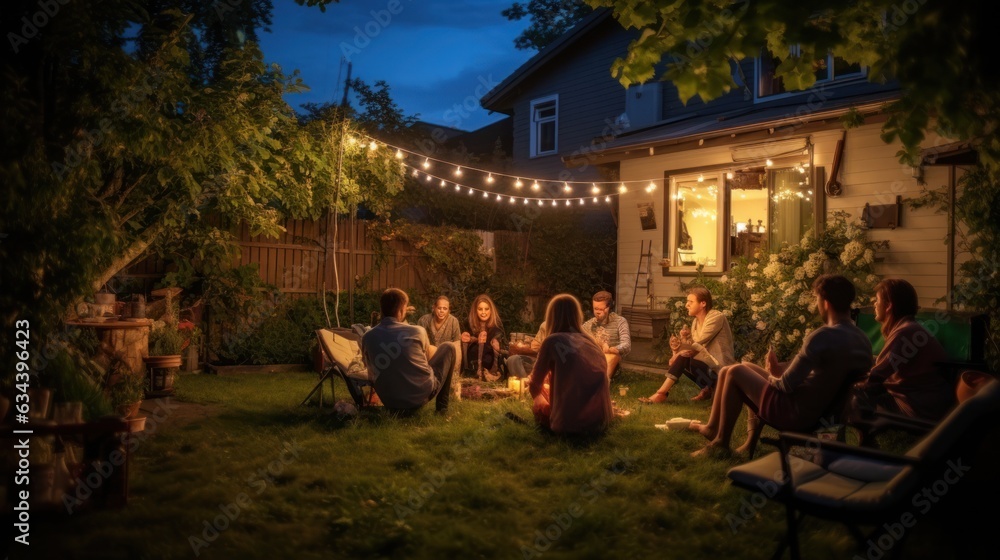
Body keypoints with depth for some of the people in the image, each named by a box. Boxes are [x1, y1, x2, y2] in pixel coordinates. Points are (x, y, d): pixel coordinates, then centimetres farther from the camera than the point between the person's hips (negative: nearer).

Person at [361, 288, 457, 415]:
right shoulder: (416, 331, -11)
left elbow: (372, 371, 10)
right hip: (423, 395, -4)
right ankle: (442, 405, 21)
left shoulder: (367, 338, -5)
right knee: (450, 347, 16)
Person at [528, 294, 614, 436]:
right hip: (601, 421, 5)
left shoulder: (553, 341, -4)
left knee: (538, 406, 25)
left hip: (571, 424, -5)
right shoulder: (591, 340, 11)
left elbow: (534, 387, 4)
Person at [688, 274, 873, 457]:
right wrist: (781, 370, 12)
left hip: (796, 413, -9)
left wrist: (772, 377, 3)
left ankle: (721, 441, 15)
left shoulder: (823, 336, -25)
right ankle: (751, 434, 23)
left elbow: (787, 384, -20)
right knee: (748, 368, 22)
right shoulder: (864, 340, 3)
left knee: (734, 372, 5)